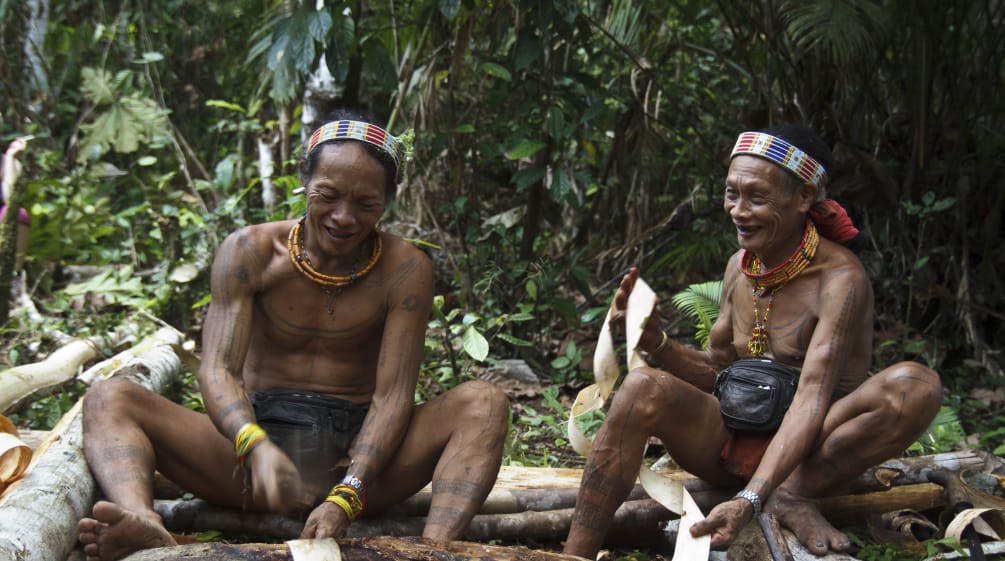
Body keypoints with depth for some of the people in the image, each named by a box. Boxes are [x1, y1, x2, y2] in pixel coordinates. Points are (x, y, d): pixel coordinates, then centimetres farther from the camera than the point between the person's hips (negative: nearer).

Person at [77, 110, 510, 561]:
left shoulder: (405, 270, -3)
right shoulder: (249, 251, -2)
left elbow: (392, 396, -10)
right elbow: (218, 370, -13)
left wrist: (346, 499, -28)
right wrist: (255, 446, -37)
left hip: (355, 456, 0)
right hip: (252, 444, 1)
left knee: (484, 402, -24)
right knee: (109, 399, -20)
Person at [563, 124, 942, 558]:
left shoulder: (840, 279, -17)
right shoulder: (739, 266, 4)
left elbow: (810, 404, -26)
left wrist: (750, 500, -39)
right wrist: (656, 343, -9)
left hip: (808, 453, -5)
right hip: (734, 445, 5)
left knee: (917, 385, -30)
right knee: (642, 387, -24)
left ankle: (791, 493, -20)